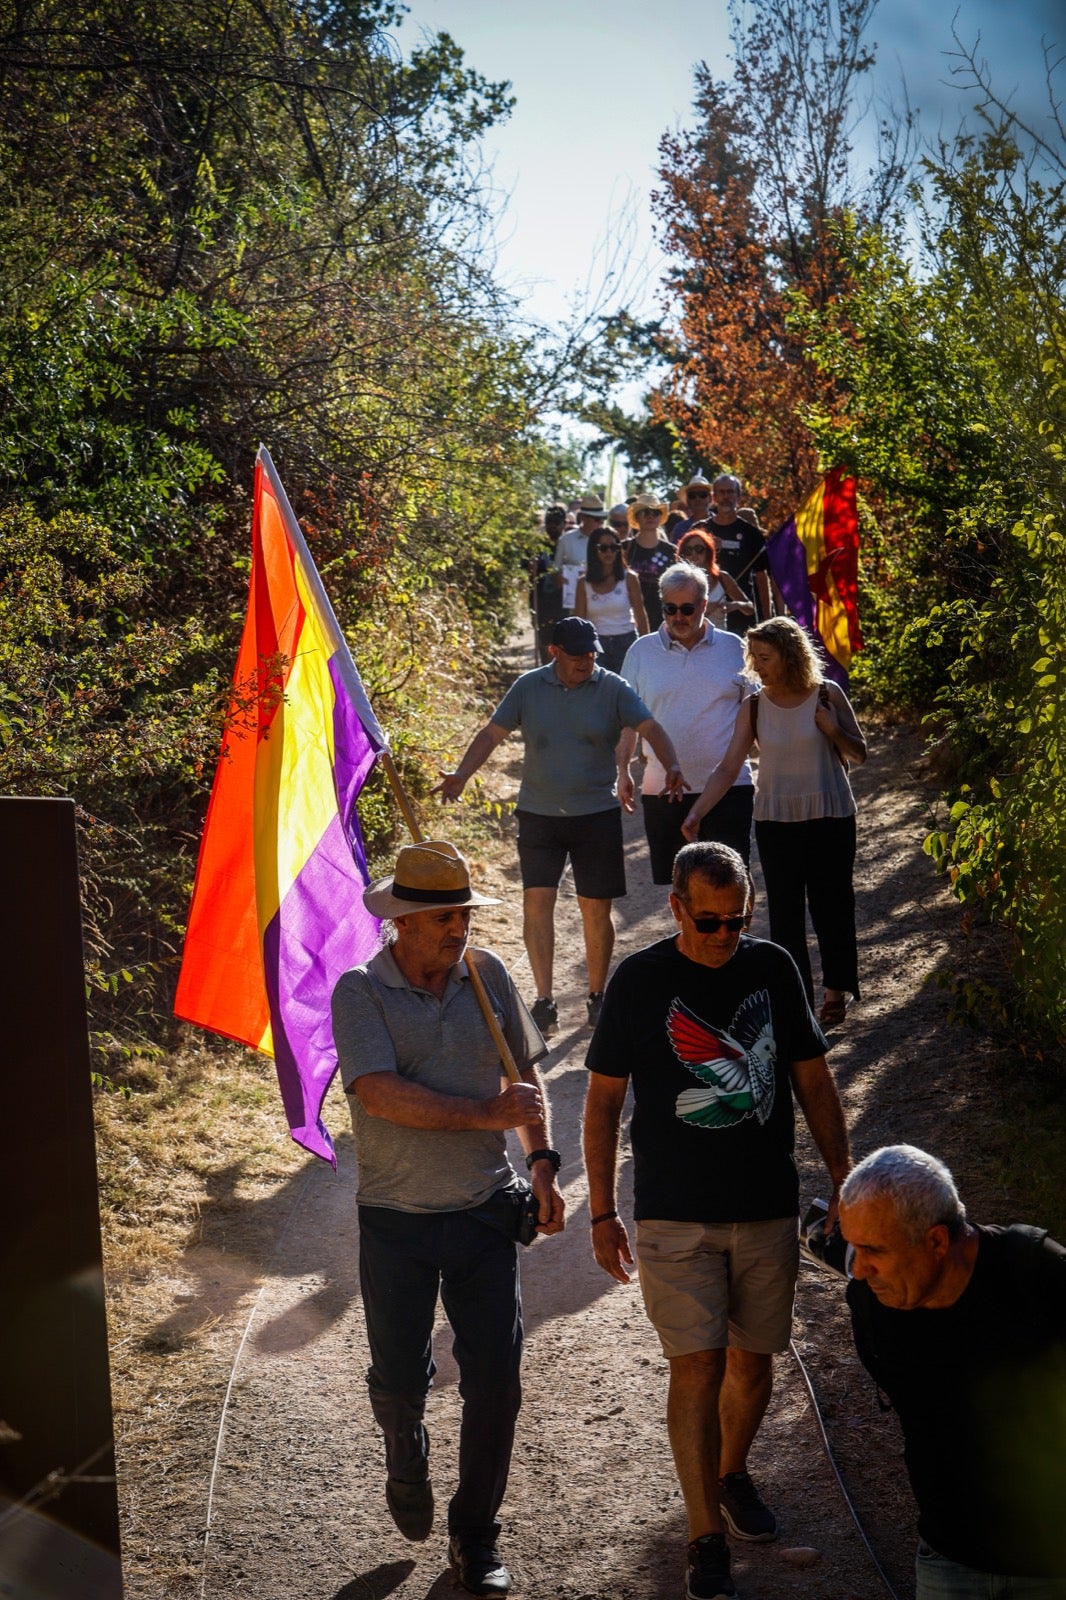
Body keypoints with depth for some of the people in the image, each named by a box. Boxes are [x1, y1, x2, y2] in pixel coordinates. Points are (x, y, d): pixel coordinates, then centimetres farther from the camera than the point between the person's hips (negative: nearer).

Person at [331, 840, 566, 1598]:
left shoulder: (487, 975, 1)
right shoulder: (359, 992, -11)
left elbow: (526, 1078, 11)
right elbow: (383, 1096, -23)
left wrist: (542, 1163, -2)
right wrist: (491, 1114, -21)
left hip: (485, 1212, 3)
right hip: (396, 1222, -3)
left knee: (495, 1381, 4)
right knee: (401, 1379, 6)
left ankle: (476, 1534, 23)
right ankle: (407, 1464, 42)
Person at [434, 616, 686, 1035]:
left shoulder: (612, 689, -2)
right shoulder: (528, 687, 2)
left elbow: (650, 728, -10)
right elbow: (493, 733, 4)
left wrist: (672, 768, -28)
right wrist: (462, 774, -10)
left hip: (597, 815, -1)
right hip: (538, 814, 1)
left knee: (596, 908, 4)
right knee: (537, 902, -9)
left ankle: (597, 996, 20)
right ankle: (544, 1001, -4)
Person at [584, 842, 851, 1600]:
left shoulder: (773, 968, -1)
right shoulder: (639, 981, -8)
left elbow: (814, 1082, 8)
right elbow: (604, 1101, -1)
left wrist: (844, 1186, 6)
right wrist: (603, 1212, -2)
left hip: (769, 1208, 3)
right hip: (675, 1215, -3)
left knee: (753, 1361, 13)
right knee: (697, 1366, -6)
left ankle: (732, 1474, 40)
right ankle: (707, 1539, 2)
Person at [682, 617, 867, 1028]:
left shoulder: (827, 696, -5)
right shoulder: (754, 708, -1)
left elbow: (859, 752, 4)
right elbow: (727, 768, -3)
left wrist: (834, 731, -17)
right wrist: (696, 813, -14)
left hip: (830, 817, -2)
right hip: (776, 821, 2)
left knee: (831, 905, 6)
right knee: (785, 912, 4)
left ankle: (836, 991, 21)